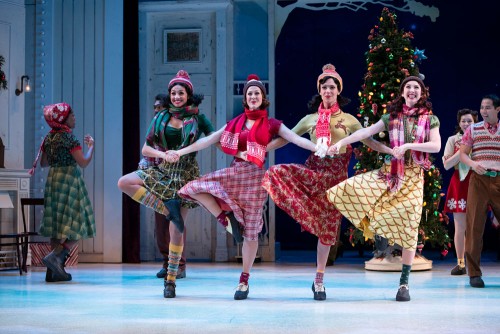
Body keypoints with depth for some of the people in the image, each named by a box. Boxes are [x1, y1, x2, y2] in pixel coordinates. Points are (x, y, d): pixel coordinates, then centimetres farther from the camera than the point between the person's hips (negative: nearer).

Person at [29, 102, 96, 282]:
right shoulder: (69, 136, -12)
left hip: (53, 180, 8)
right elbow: (83, 162, -14)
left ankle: (54, 271, 7)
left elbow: (43, 163, 17)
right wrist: (91, 145, 1)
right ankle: (55, 256, -18)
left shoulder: (49, 137, 9)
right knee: (77, 225, -2)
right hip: (69, 181, -8)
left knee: (57, 226, 9)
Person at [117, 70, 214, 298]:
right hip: (163, 170, 3)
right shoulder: (161, 118, 6)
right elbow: (145, 149, 3)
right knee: (124, 182, -20)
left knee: (177, 229, -3)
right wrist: (163, 154, -16)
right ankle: (168, 210, -14)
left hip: (186, 174, -3)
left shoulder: (198, 119, 1)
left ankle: (170, 279, 8)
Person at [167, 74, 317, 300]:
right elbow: (209, 140, 8)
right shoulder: (235, 123, 10)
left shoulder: (271, 124, 3)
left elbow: (298, 140, -5)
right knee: (193, 188, -15)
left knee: (251, 232, 0)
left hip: (255, 176, -3)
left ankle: (244, 280, 12)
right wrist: (181, 152, 3)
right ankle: (226, 218, 0)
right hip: (234, 172, 3)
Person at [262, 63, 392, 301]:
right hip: (313, 170, 1)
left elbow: (369, 142, 4)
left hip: (335, 175, -1)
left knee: (327, 228, 2)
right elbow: (285, 139, 10)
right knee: (275, 172, -29)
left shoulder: (348, 120, 6)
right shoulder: (310, 119, 10)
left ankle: (319, 281, 12)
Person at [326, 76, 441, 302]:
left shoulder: (429, 118, 4)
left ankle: (404, 283, 0)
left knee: (408, 227, -6)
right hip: (389, 172, 2)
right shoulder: (392, 117, 9)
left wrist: (408, 145, -17)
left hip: (413, 175, -2)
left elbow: (436, 146, -7)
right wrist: (341, 142, -8)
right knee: (351, 188, -20)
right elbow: (366, 132, 2)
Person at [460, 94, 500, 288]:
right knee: (475, 225, -4)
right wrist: (473, 164, -13)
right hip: (479, 180, -1)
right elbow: (462, 154, 6)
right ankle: (474, 273, 0)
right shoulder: (473, 130, 9)